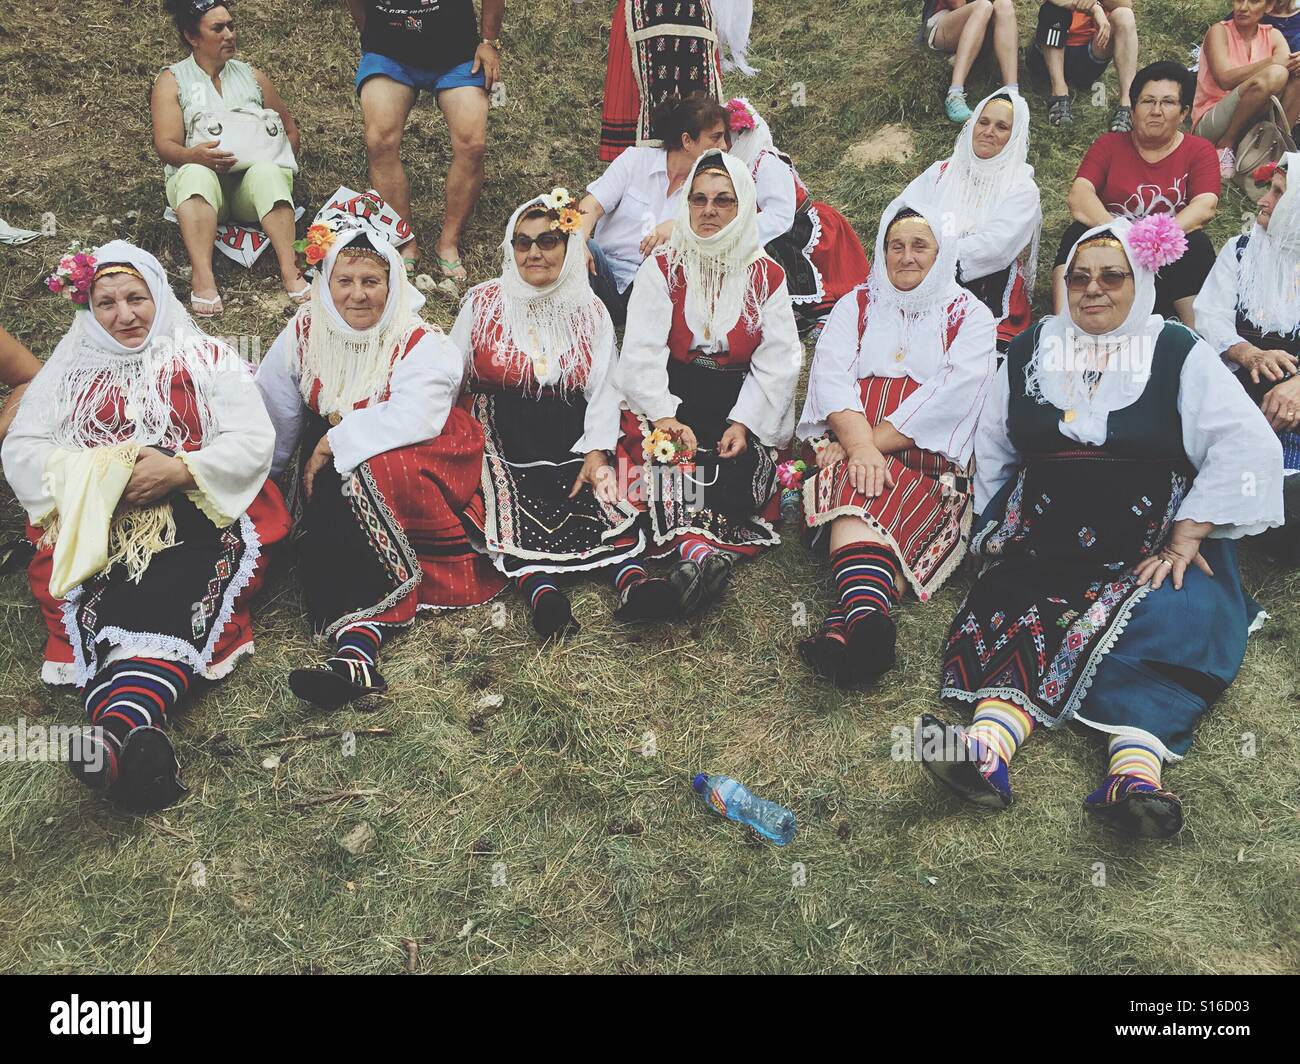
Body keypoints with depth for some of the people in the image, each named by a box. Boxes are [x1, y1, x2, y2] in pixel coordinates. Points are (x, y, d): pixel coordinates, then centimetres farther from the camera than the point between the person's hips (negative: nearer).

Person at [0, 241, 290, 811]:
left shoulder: (206, 359, 16)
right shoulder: (69, 372, 24)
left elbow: (254, 441, 3)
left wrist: (178, 470, -14)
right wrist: (99, 472, -7)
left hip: (195, 514, -2)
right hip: (94, 526, 2)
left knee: (170, 598, -34)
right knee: (103, 605, -31)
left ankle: (116, 728, -57)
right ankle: (135, 740, -53)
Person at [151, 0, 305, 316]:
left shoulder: (252, 75, 20)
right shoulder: (172, 80, 10)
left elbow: (289, 130, 20)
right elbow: (165, 145, -2)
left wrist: (281, 160, -2)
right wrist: (196, 155, -26)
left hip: (251, 184, 2)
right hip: (201, 176, -1)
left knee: (267, 172, -34)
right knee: (196, 174, -37)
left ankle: (289, 268, -47)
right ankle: (202, 278, -52)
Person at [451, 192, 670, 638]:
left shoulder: (591, 312, 12)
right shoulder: (482, 303, 9)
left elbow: (603, 389, 6)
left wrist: (597, 451, -9)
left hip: (570, 446, 2)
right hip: (499, 444, -1)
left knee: (607, 500, -26)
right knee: (509, 507, -30)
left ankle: (632, 582, -43)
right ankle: (541, 592, -49)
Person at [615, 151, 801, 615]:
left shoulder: (766, 276, 9)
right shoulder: (662, 268, 7)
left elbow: (778, 360, 2)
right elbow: (642, 351, -5)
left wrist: (743, 422, -13)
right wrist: (664, 415, -20)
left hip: (740, 401, 1)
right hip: (670, 395, -1)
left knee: (742, 469, -27)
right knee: (670, 458, -31)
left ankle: (691, 550, -32)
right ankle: (699, 550, -43)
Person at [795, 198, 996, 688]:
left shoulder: (970, 315, 13)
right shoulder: (857, 304, 20)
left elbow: (953, 394, -5)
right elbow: (831, 375, 2)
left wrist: (875, 443, -16)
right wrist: (859, 446, -18)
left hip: (928, 454, -1)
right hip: (847, 443, 2)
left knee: (861, 495, -34)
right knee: (855, 481, -34)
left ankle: (843, 625, -54)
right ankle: (867, 615, -58)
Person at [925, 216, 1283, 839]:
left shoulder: (1178, 352, 4)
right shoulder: (1031, 350, 13)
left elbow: (1248, 446, -6)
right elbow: (991, 449, 20)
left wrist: (1186, 538, -13)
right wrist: (999, 528, 10)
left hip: (1154, 548, -2)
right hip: (1044, 548, 2)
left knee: (1167, 621, -29)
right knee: (1017, 613, -25)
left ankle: (1135, 776, -47)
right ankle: (987, 749, -47)